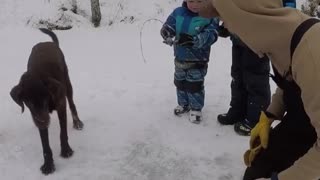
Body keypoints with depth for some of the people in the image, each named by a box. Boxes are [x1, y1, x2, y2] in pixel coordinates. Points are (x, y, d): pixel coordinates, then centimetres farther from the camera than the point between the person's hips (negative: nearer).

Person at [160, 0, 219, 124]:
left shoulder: (210, 16, -17)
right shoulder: (178, 12, -5)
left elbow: (211, 36, -27)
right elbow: (168, 26, -9)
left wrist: (193, 40, -42)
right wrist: (167, 33, -34)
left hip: (198, 60, -5)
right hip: (180, 58, 5)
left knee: (195, 85, 3)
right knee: (180, 82, 20)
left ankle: (196, 108, 24)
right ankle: (183, 104, 41)